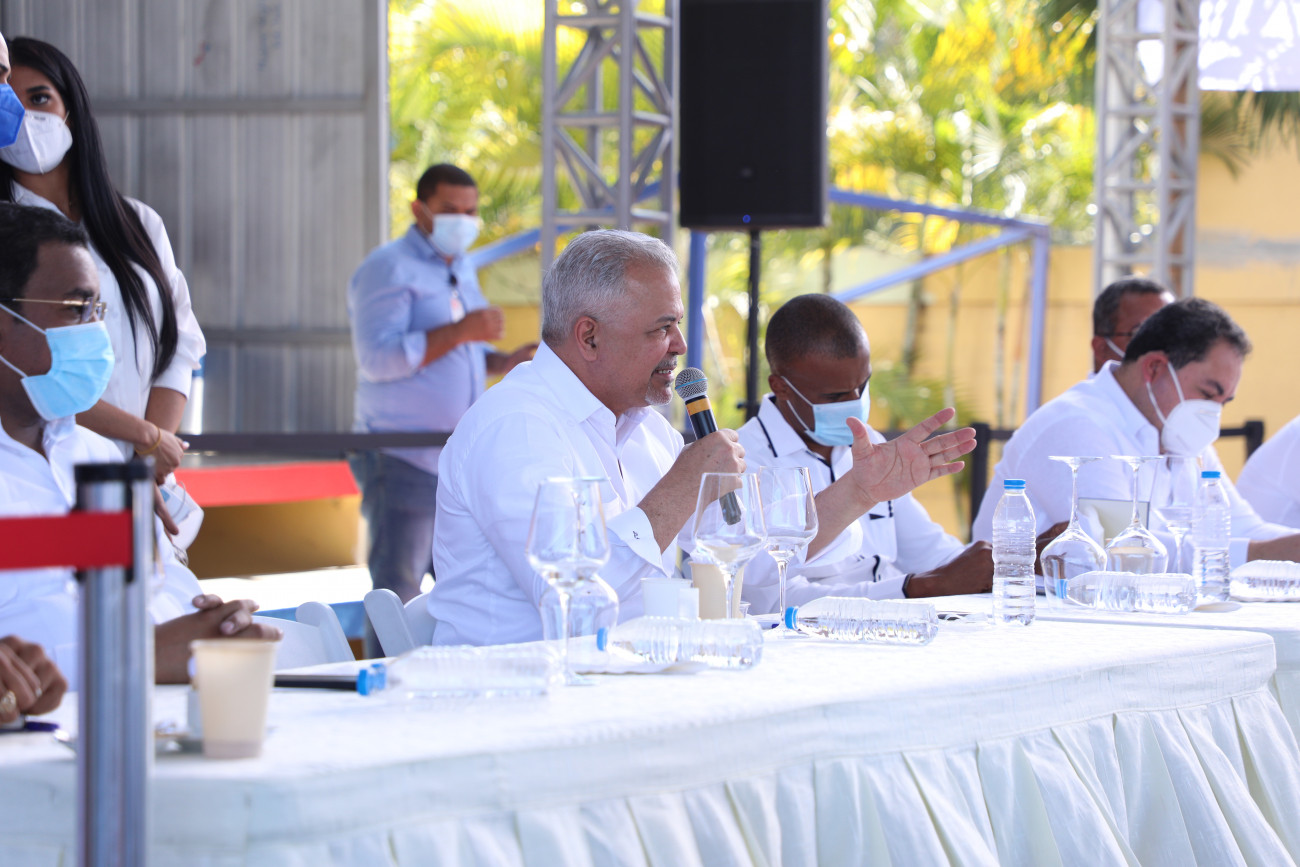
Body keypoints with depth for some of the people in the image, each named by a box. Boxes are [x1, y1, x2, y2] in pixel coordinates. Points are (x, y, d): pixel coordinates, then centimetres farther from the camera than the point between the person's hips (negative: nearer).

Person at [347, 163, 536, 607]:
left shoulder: (461, 270, 19)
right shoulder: (389, 269, -9)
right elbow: (377, 358, -20)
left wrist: (503, 361, 8)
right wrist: (459, 332, -24)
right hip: (402, 460, -8)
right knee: (397, 596, -8)